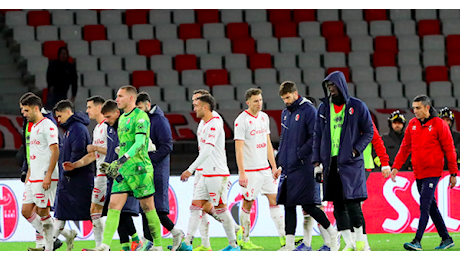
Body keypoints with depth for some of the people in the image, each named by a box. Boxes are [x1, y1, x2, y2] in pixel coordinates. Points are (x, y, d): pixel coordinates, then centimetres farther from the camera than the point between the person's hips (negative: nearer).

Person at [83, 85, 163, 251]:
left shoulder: (141, 117, -10)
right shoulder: (122, 118, 17)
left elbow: (139, 143, -21)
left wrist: (121, 160, -30)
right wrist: (113, 166, 23)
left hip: (140, 169, -8)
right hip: (123, 170, 8)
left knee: (148, 207, 0)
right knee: (114, 206, -3)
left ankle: (158, 246, 10)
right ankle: (104, 246, -11)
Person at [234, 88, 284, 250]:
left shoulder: (264, 117, 10)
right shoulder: (242, 121, -12)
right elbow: (239, 148, -14)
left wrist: (274, 166, 12)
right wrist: (242, 173, -19)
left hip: (265, 169, 7)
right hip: (250, 170, -7)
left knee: (274, 200, 4)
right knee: (247, 204, 0)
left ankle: (283, 237, 6)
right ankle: (245, 241, 7)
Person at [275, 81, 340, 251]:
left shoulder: (308, 110, -8)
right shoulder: (285, 113, 16)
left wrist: (300, 154, -17)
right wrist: (281, 164, 17)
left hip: (304, 167, -8)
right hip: (288, 168, 8)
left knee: (308, 206, -8)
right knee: (288, 206, 5)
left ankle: (332, 235, 9)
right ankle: (289, 245, 7)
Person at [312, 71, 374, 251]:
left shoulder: (357, 107, 0)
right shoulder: (324, 108, 10)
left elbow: (368, 132, 3)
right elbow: (317, 135, 13)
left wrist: (356, 150, -11)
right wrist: (317, 162, 6)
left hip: (350, 162, -4)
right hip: (330, 162, 4)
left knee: (352, 202, -10)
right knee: (338, 205, 3)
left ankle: (360, 240, 1)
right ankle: (349, 243, 9)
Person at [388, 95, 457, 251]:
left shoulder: (439, 124, -7)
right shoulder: (412, 124, 10)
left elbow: (449, 149, -4)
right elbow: (405, 147, 16)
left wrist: (453, 173, -3)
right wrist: (396, 167, 7)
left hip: (433, 172, -7)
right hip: (418, 172, 7)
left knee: (425, 205, -14)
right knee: (431, 206, 11)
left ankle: (417, 241, -19)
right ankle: (446, 239, 20)